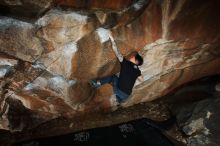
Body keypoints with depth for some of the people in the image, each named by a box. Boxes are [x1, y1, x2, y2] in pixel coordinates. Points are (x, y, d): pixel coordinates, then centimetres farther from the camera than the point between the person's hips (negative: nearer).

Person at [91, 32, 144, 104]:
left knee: (113, 77, 17)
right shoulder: (137, 70, 4)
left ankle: (98, 83, 14)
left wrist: (111, 38, -7)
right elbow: (142, 79, 23)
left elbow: (116, 51, -13)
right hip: (126, 95, 5)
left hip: (119, 91, -5)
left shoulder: (126, 63, -11)